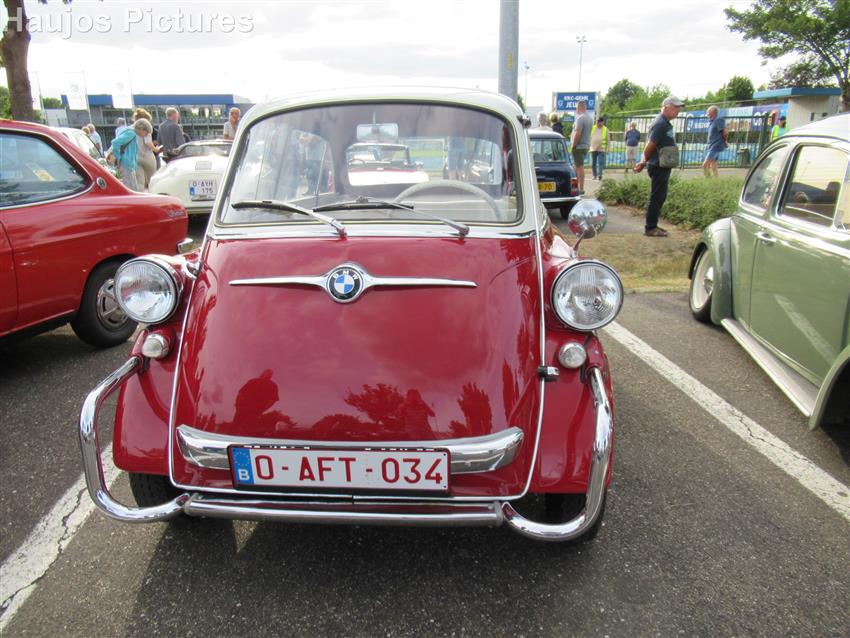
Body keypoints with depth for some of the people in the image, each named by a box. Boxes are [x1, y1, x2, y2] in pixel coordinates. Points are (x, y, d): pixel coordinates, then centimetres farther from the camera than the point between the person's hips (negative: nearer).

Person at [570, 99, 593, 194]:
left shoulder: (580, 118, -18)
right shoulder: (590, 118, 13)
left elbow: (578, 133, -23)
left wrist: (573, 146, -17)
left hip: (579, 146, -9)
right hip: (586, 145, 9)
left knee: (579, 167, -6)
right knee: (580, 167, 17)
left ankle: (580, 189, -4)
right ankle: (580, 188, 22)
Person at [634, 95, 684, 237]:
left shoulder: (665, 123, 15)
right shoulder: (660, 123, -18)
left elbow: (649, 146, 18)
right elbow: (649, 147, -19)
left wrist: (644, 162, 15)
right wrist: (644, 162, -4)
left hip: (663, 166, 10)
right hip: (659, 166, -10)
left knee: (660, 197, 15)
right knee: (656, 198, -4)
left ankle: (652, 225, 23)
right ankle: (650, 228, 2)